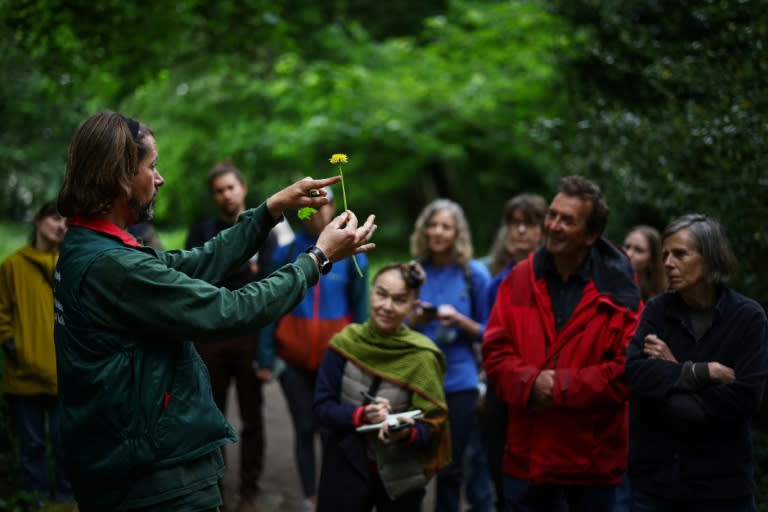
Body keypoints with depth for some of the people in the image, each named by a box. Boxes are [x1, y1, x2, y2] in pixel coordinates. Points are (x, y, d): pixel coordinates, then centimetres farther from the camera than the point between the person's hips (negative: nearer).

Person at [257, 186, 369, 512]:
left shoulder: (351, 255, -1)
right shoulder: (286, 253, -1)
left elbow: (360, 312, 2)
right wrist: (266, 357, -5)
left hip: (336, 358, -1)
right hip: (294, 357, 1)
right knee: (305, 428, 7)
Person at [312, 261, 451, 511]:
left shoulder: (422, 356, -12)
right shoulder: (345, 343, -7)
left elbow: (433, 424, -10)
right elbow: (322, 406, -7)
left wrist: (407, 433, -31)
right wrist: (361, 415, -23)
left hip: (400, 476, -1)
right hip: (345, 469, 1)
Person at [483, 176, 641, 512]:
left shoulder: (618, 292, -7)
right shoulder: (519, 280, 3)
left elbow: (627, 370, -13)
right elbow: (495, 352, 2)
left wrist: (562, 387, -17)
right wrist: (530, 382, -17)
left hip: (593, 457, -2)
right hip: (526, 453, 2)